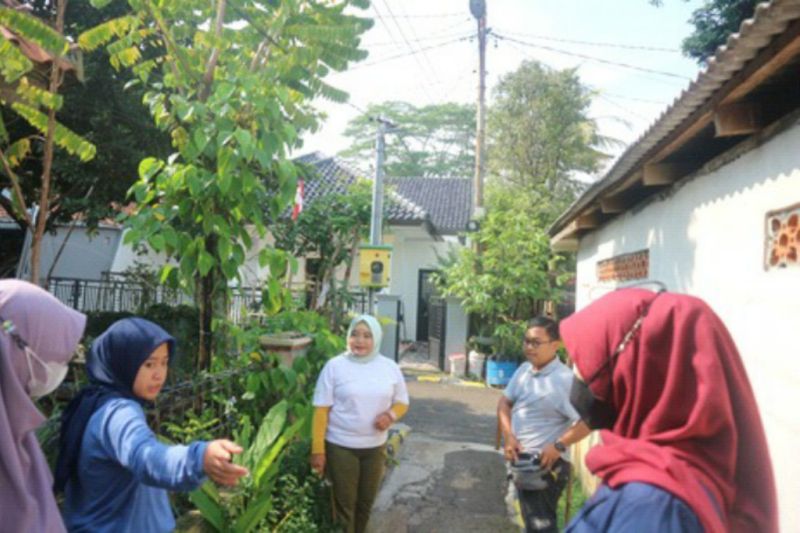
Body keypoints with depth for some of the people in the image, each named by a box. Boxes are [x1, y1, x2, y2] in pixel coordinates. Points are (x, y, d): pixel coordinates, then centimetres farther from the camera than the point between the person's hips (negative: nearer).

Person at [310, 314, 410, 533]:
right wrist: (318, 450, -12)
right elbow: (321, 410, -9)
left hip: (375, 447, 3)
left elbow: (402, 402, 8)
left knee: (366, 502, 18)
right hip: (340, 447, -3)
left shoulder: (390, 367, -1)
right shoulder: (334, 366, -10)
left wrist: (391, 414, -15)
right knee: (344, 504, 8)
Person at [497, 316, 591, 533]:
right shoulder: (523, 370, 4)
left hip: (545, 464, -8)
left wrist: (558, 446, -23)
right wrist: (508, 436, -4)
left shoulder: (565, 379, -20)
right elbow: (505, 402, 10)